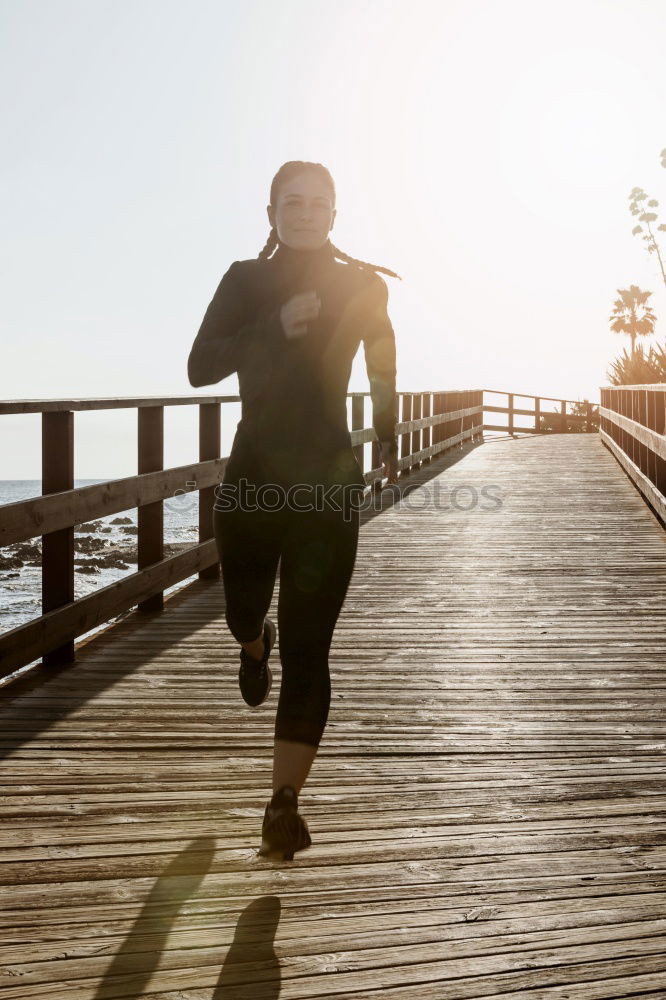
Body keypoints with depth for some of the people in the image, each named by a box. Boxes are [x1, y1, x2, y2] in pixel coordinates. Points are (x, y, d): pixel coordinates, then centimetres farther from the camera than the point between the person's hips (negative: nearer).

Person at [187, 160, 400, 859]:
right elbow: (201, 367, -9)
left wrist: (389, 443, 30)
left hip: (329, 484, -2)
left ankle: (284, 803, -5)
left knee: (307, 649, -7)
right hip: (251, 478, 2)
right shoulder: (246, 281, 2)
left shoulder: (362, 286, 2)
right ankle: (256, 647, 57)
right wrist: (276, 327, -20)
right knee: (244, 616, 17)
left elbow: (383, 370, 20)